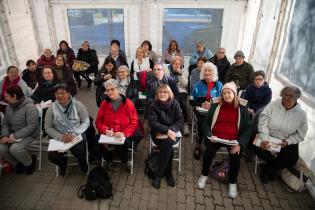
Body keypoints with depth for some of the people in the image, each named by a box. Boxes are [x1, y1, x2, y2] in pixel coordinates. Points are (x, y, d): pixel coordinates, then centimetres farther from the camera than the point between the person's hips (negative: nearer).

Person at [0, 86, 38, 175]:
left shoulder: (29, 107, -16)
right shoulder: (9, 107, 7)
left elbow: (32, 126, -21)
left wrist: (15, 136, -25)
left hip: (28, 135, -7)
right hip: (13, 135, 7)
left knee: (14, 149, -30)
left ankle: (29, 163, 2)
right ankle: (17, 163, 13)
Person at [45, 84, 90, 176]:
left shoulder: (78, 105, -7)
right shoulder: (52, 108, -2)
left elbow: (86, 122, -4)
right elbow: (48, 128, 1)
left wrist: (74, 134, -18)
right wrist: (60, 137, -15)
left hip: (77, 135, -2)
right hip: (59, 137, 2)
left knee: (78, 151, -29)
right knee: (52, 156, -21)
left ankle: (83, 164, 10)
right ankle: (63, 162, 18)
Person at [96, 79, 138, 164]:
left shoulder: (128, 103, 0)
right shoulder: (104, 103, 9)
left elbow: (134, 123, -2)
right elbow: (98, 121, 10)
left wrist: (124, 133, -19)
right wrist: (105, 130, -11)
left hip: (124, 135, -2)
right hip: (107, 135, 2)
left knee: (123, 145, -33)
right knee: (103, 145, -30)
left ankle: (124, 163, 3)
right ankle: (108, 162, 5)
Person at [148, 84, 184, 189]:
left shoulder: (175, 104, -1)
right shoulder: (153, 105, -4)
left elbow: (180, 121, -6)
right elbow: (153, 122, -14)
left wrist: (169, 131, -22)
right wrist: (166, 130, -28)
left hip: (172, 132, 1)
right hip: (158, 133, -1)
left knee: (167, 142, -31)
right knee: (169, 149, -28)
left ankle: (159, 174, -15)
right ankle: (168, 173, -6)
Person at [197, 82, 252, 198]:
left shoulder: (242, 108, 3)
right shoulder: (215, 105, 5)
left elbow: (248, 128, 2)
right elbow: (206, 123, 6)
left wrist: (240, 143, -11)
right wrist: (209, 135, -11)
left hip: (233, 139, 0)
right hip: (215, 137, 1)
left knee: (235, 155, -25)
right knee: (209, 151, -25)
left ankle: (232, 182, 3)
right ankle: (204, 175, 5)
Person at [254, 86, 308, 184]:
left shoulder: (301, 113, -6)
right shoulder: (273, 105, -11)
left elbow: (300, 134, -1)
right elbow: (263, 122, -18)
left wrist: (288, 141, -18)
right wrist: (264, 139, -28)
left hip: (287, 141, 1)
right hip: (269, 136, -1)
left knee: (292, 159, -20)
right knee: (259, 148, -23)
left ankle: (266, 169, 6)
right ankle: (273, 168, 9)